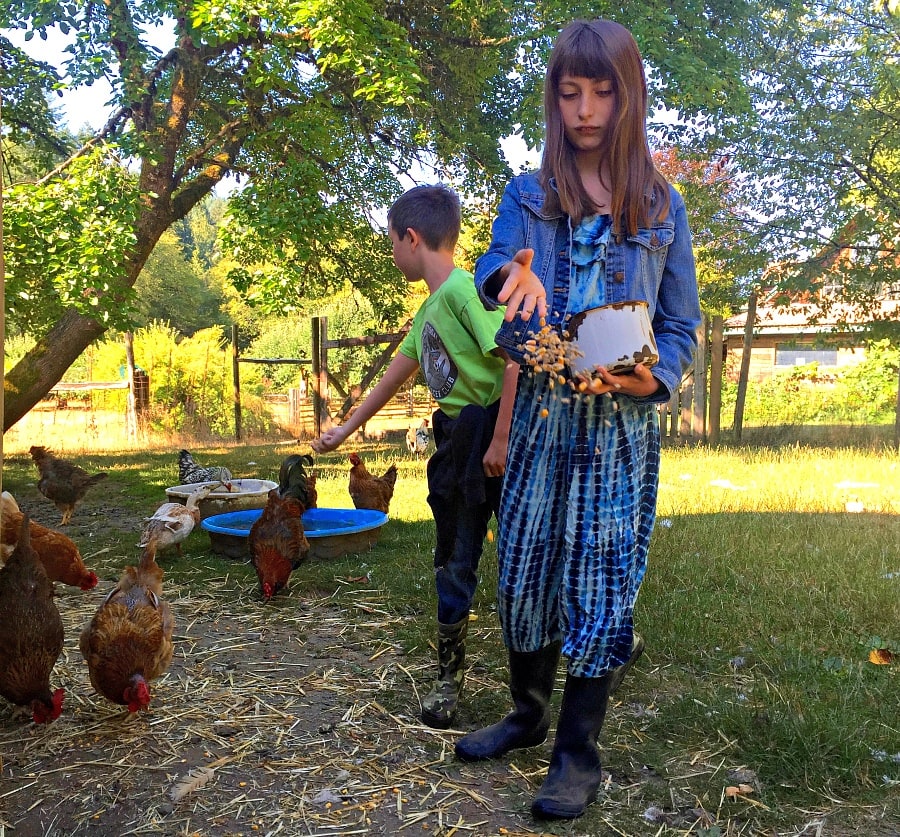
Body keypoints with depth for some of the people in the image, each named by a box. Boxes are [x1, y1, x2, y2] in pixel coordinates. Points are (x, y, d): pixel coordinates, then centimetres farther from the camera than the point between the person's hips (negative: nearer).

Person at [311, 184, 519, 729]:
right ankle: (450, 677, 26)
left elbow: (517, 362, -23)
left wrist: (501, 441, -22)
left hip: (496, 438, -9)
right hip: (457, 441, 9)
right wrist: (345, 431, 34)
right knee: (453, 562, 13)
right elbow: (394, 376, 26)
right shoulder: (428, 310, 15)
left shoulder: (465, 288, -14)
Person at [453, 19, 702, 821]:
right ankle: (529, 712, 31)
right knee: (524, 569, 9)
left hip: (624, 423, -1)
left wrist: (652, 377, -15)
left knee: (602, 580, 1)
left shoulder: (661, 206, 5)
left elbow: (682, 325, 6)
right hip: (542, 413, 2)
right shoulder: (527, 196, 6)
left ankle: (579, 751, 16)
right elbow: (491, 275, -9)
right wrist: (513, 281, -33)